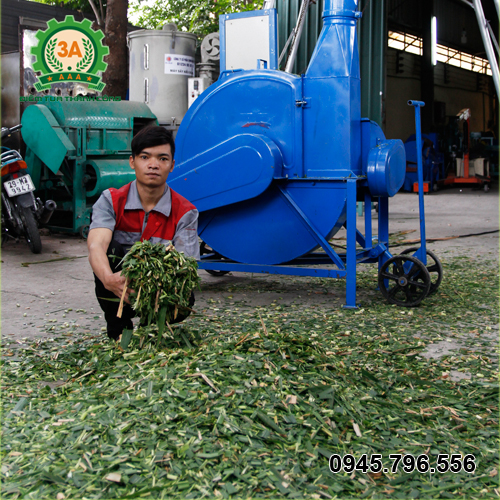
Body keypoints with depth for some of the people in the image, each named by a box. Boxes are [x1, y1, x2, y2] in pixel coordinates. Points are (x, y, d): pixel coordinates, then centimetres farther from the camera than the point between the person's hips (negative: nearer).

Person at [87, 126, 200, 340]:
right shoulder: (111, 201, -12)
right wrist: (109, 279, -53)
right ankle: (118, 327, -11)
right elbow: (96, 245, -30)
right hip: (120, 284, 0)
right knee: (111, 250, -29)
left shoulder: (185, 212, -11)